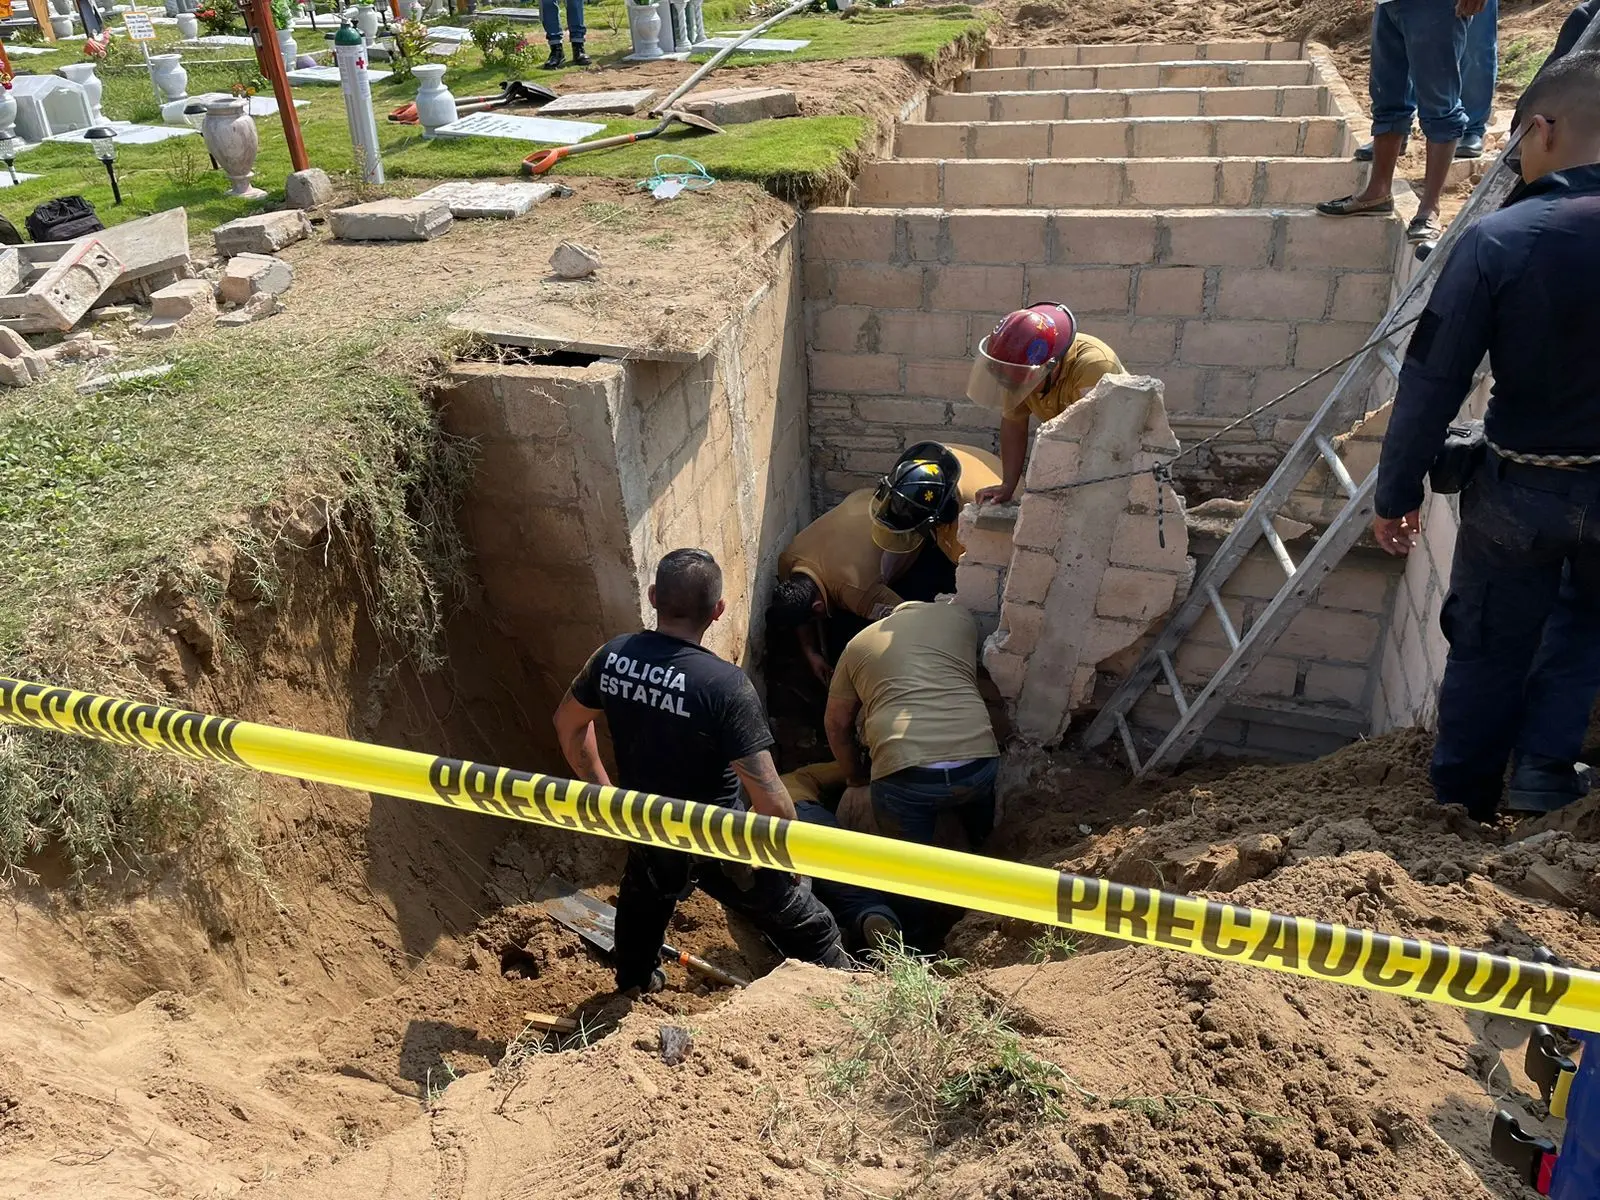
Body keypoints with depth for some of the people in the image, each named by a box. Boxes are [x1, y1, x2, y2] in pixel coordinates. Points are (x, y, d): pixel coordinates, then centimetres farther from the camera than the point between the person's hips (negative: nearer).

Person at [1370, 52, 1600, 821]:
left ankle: (1463, 800, 31)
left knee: (1488, 647, 16)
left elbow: (1433, 379, -16)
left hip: (1522, 488, -2)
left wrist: (1396, 491, -5)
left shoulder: (1498, 239, -18)